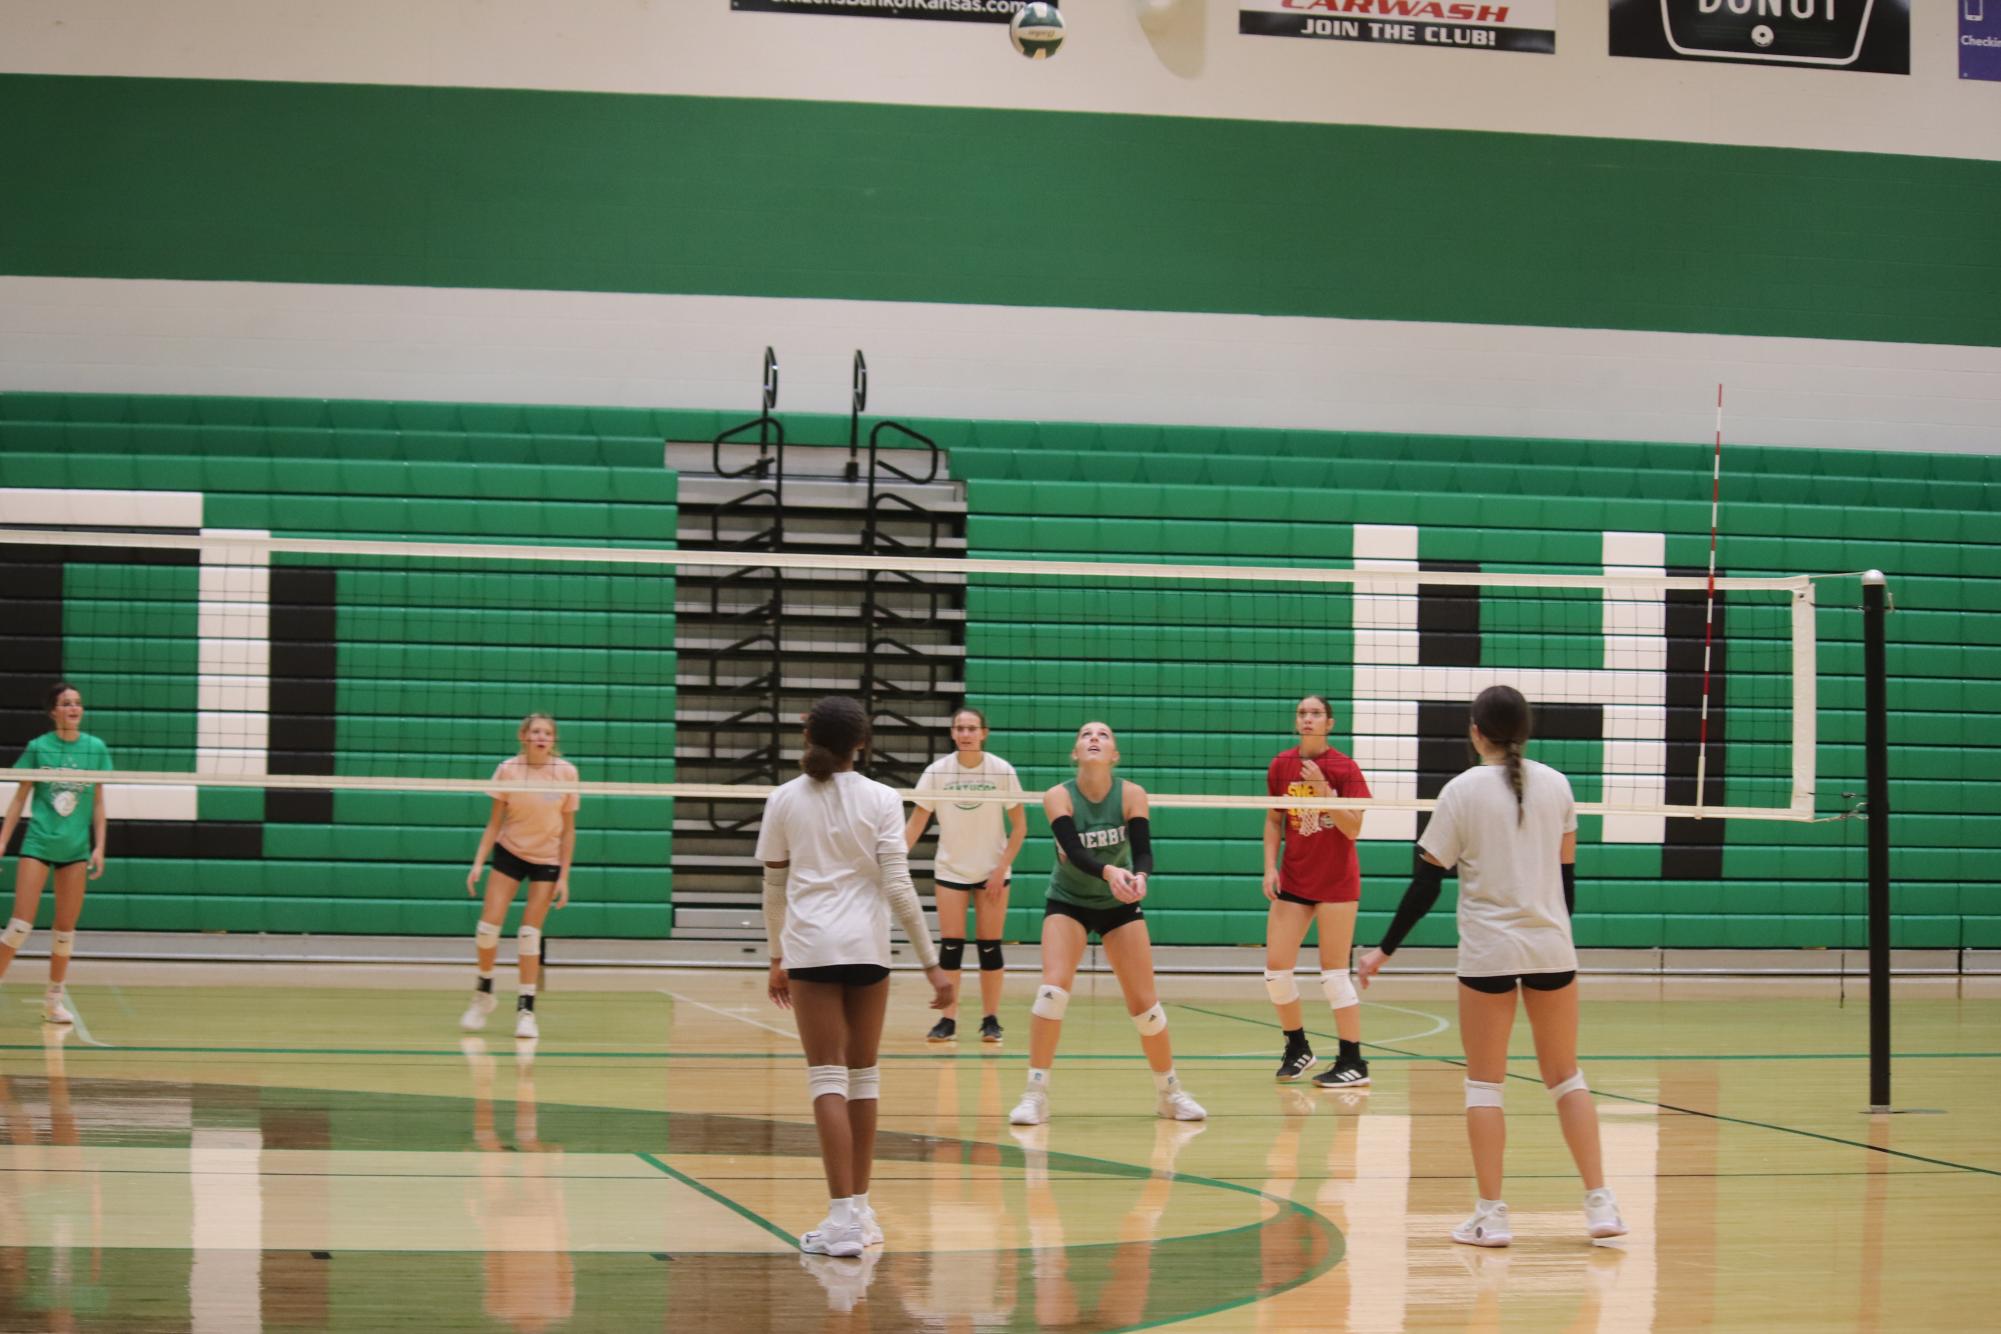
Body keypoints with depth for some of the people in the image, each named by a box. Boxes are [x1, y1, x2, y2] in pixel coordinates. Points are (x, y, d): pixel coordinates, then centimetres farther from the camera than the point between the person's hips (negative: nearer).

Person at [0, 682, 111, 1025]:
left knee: (66, 928, 6)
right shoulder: (37, 748, -2)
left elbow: (98, 803, 7)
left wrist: (99, 847, 0)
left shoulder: (96, 749, 3)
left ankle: (54, 999, 16)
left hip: (76, 848, 2)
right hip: (38, 843, -2)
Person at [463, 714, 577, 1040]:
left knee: (530, 934, -6)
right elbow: (494, 822, -3)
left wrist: (564, 877, -9)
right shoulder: (507, 770, -10)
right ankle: (483, 993, 17)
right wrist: (479, 862, -12)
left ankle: (525, 1009, 1)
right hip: (509, 852, 1)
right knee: (488, 926, -6)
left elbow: (568, 829, -5)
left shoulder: (566, 772, -11)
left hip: (548, 860, -1)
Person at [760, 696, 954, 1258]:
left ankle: (844, 1218, -13)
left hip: (809, 944, 0)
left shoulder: (784, 801, 2)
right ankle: (861, 1209, 20)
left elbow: (774, 888, 7)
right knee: (863, 1072, 14)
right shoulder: (881, 800, -1)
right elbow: (898, 886, -7)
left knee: (828, 1075, -3)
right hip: (868, 947, 1)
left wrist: (778, 958, 19)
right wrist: (932, 962, -3)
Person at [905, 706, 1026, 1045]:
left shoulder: (1002, 771, -9)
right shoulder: (937, 772, -8)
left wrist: (1002, 869, -10)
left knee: (989, 946, 1)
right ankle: (948, 1019, 1)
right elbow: (916, 823, -5)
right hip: (950, 870, 0)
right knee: (950, 945, -4)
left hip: (991, 870, 0)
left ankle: (990, 1018, 9)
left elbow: (1019, 826, -3)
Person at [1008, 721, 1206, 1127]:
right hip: (1067, 901, -1)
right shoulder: (1058, 797, -18)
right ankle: (1036, 1094, -14)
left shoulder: (1132, 794, -14)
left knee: (1144, 1002, -1)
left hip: (1120, 905, 1)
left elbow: (1143, 851, -24)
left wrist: (1139, 876, -47)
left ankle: (1169, 1091, 19)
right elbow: (1074, 851, -31)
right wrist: (1108, 871, -50)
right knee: (1053, 987, -22)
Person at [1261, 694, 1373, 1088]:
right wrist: (1270, 867, 0)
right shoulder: (1281, 766, 3)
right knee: (1275, 967, 0)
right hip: (1293, 880, 4)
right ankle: (1297, 1048, 20)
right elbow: (1274, 821, 11)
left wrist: (1323, 789, -24)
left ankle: (1353, 1063, 2)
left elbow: (1353, 829, -13)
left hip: (1336, 881, -4)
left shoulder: (1344, 768, -9)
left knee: (1334, 970, -4)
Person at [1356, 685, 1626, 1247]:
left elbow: (1426, 884, -5)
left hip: (1488, 951, -3)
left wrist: (1385, 949, 3)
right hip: (1551, 946, 3)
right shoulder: (1556, 785, 3)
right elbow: (1566, 873, 9)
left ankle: (1491, 1215, 3)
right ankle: (1600, 1204, 7)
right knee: (1565, 1076, 13)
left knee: (1484, 1082, 5)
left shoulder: (1462, 791, -6)